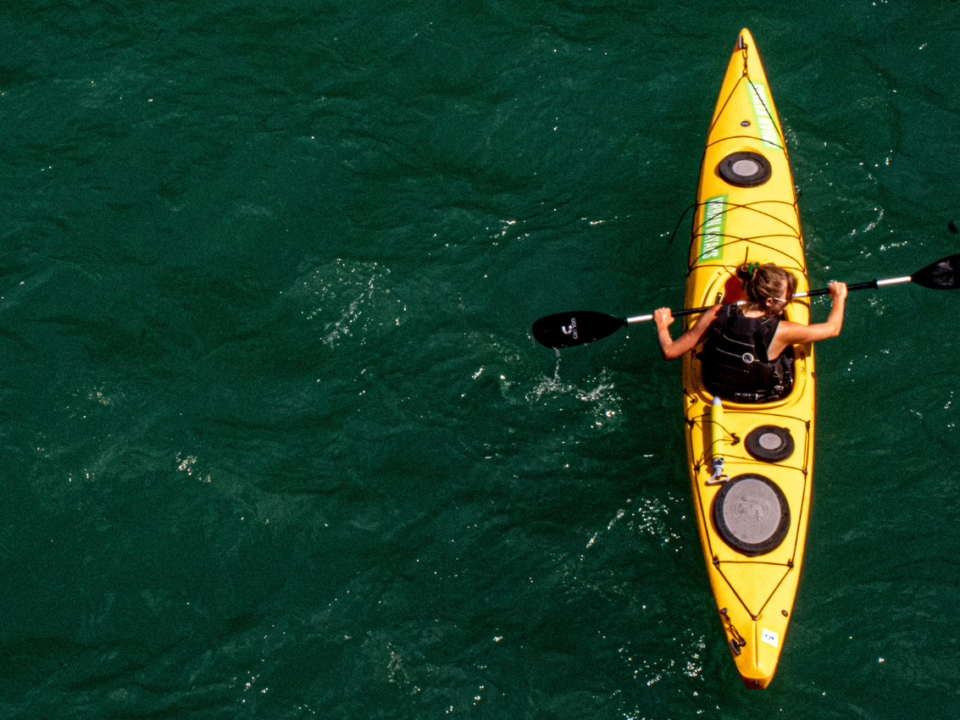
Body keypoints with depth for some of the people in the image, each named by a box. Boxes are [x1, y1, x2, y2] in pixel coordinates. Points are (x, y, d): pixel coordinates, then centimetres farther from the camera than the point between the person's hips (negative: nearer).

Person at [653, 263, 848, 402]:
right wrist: (839, 297, 5)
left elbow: (670, 351, -20)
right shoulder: (779, 332, -32)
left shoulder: (717, 315, -27)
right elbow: (833, 328, -15)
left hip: (718, 390, 3)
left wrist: (661, 325, 0)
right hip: (766, 397, -2)